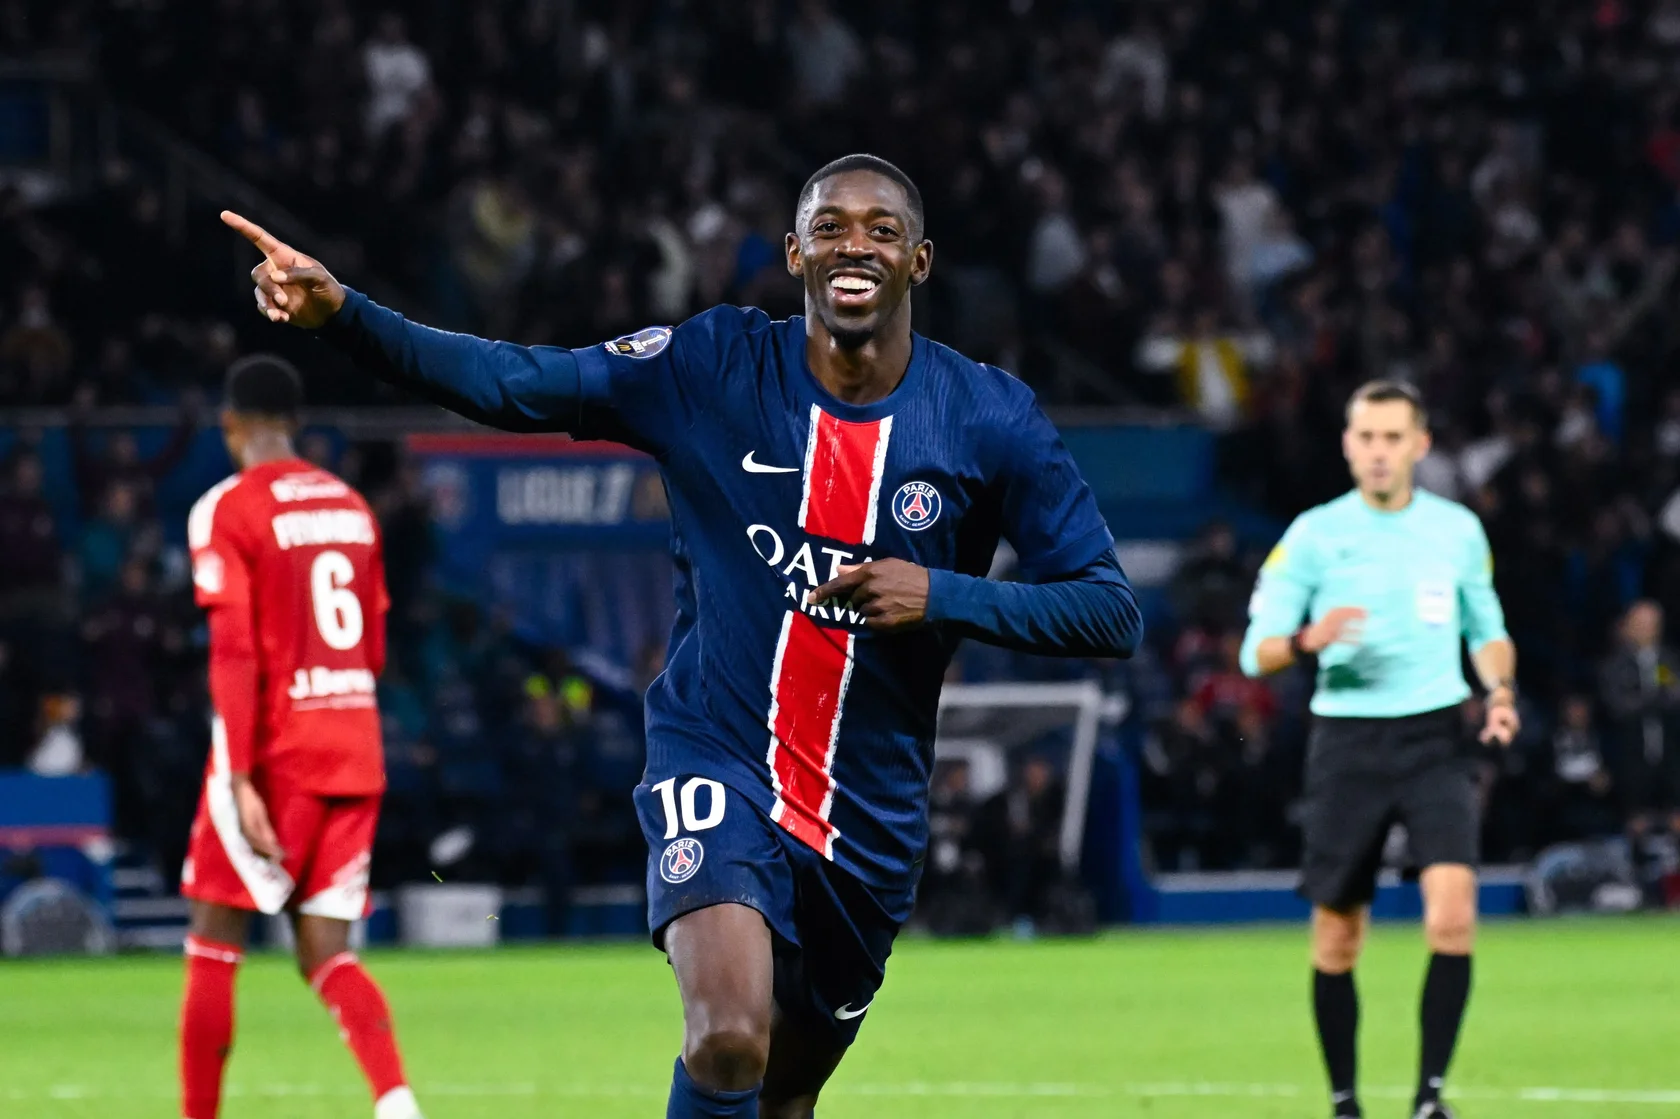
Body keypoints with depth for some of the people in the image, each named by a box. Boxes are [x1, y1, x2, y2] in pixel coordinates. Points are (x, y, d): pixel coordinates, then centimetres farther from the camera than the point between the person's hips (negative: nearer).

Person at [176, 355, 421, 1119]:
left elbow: (235, 652, -15)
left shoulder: (226, 511, -7)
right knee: (325, 954, 5)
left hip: (277, 753, -6)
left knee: (214, 943, 6)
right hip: (356, 754, 6)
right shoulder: (351, 506, 13)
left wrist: (240, 779, -18)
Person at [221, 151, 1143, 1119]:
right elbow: (510, 385, -9)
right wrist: (341, 313, -22)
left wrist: (942, 596, -20)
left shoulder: (989, 419, -5)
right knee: (729, 1041, -27)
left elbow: (1112, 613, -5)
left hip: (871, 816, 2)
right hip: (718, 765, -2)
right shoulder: (713, 367, -6)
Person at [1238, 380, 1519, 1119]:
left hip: (1436, 737, 0)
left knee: (1453, 911, -19)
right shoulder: (1314, 534, 0)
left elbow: (1487, 629, 20)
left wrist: (1500, 686, -1)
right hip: (1347, 743, 0)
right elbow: (1255, 652, -1)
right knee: (1336, 937, 3)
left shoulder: (1459, 530, 7)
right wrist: (1309, 640, -23)